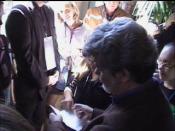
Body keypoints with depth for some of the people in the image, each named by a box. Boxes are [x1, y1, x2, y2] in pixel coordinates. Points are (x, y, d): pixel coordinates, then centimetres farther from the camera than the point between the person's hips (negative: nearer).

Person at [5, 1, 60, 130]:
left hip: (48, 81, 6)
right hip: (30, 84, -6)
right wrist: (43, 79, -10)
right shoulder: (20, 14, -16)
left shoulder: (49, 12, 7)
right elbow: (25, 55, -18)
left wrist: (56, 70, 2)